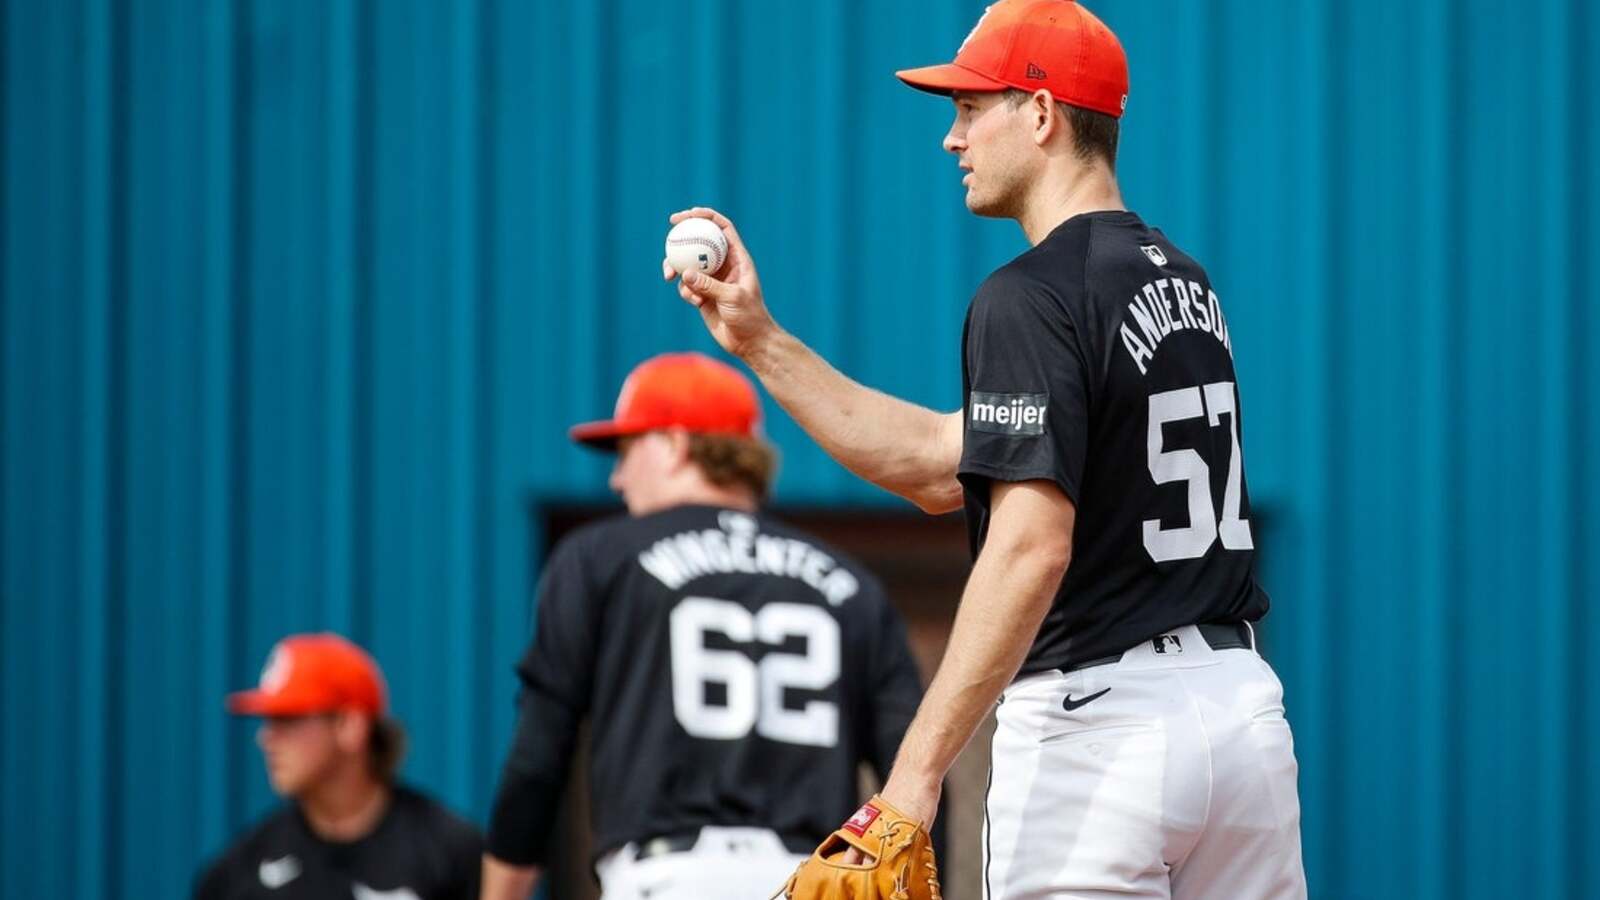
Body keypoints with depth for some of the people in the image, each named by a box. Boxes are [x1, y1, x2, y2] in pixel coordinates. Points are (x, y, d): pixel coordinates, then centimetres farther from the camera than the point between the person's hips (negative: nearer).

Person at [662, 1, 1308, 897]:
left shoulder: (1032, 297, -12)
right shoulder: (1184, 283, 15)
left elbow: (1032, 546, -23)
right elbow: (945, 466, 18)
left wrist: (919, 766, -23)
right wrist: (760, 341, 19)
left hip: (1098, 721, -8)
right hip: (1241, 699, 8)